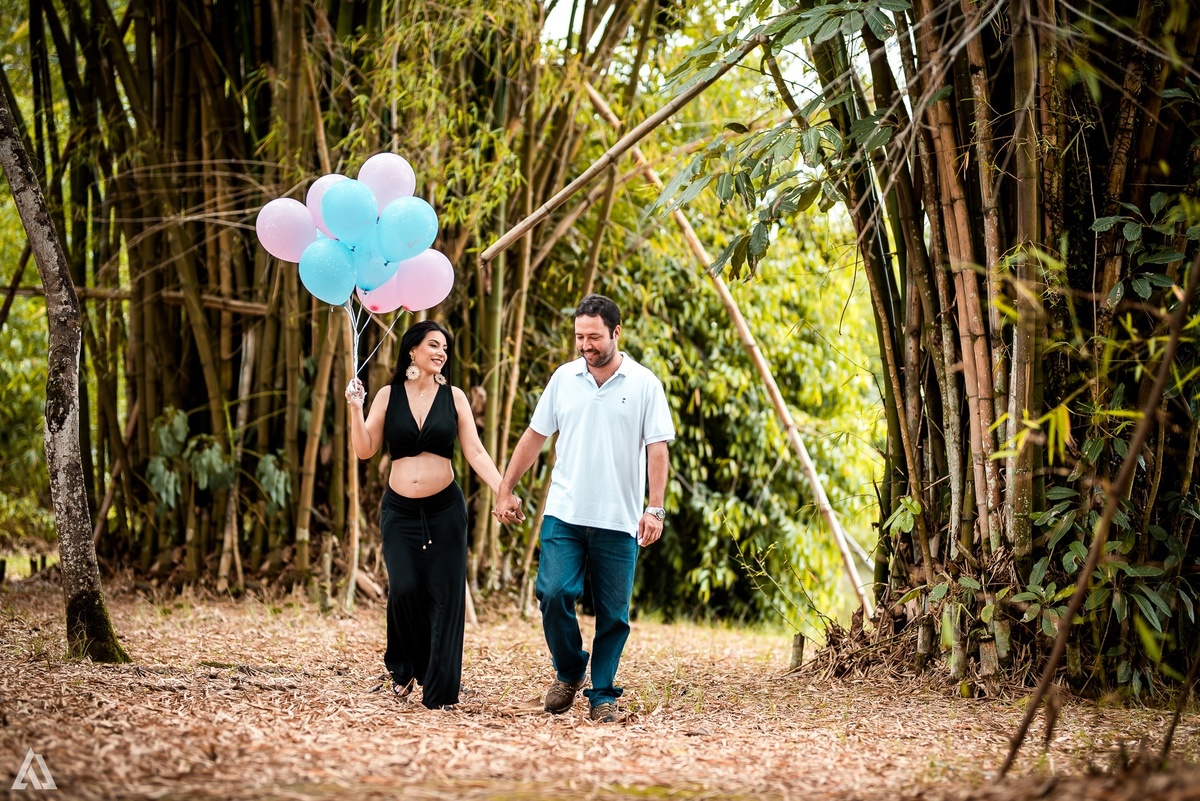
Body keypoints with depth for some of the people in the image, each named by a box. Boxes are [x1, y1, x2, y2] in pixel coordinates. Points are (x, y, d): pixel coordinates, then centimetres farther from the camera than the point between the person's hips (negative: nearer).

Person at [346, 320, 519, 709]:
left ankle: (440, 688, 2)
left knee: (445, 595, -4)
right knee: (405, 589, -14)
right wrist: (355, 408, -13)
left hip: (445, 508, 0)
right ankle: (405, 666, 12)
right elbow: (365, 450, 0)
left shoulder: (453, 397, 2)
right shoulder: (388, 396, 2)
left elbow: (475, 452, -1)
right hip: (400, 510, 0)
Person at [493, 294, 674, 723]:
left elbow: (657, 450, -4)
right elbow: (534, 436, 14)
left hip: (618, 521, -2)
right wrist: (506, 490, 13)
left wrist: (655, 509, -14)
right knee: (553, 592, -11)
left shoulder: (644, 384, -1)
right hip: (564, 513, 2)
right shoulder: (564, 378, 7)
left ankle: (603, 696, 13)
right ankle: (568, 673, 12)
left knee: (613, 613, 2)